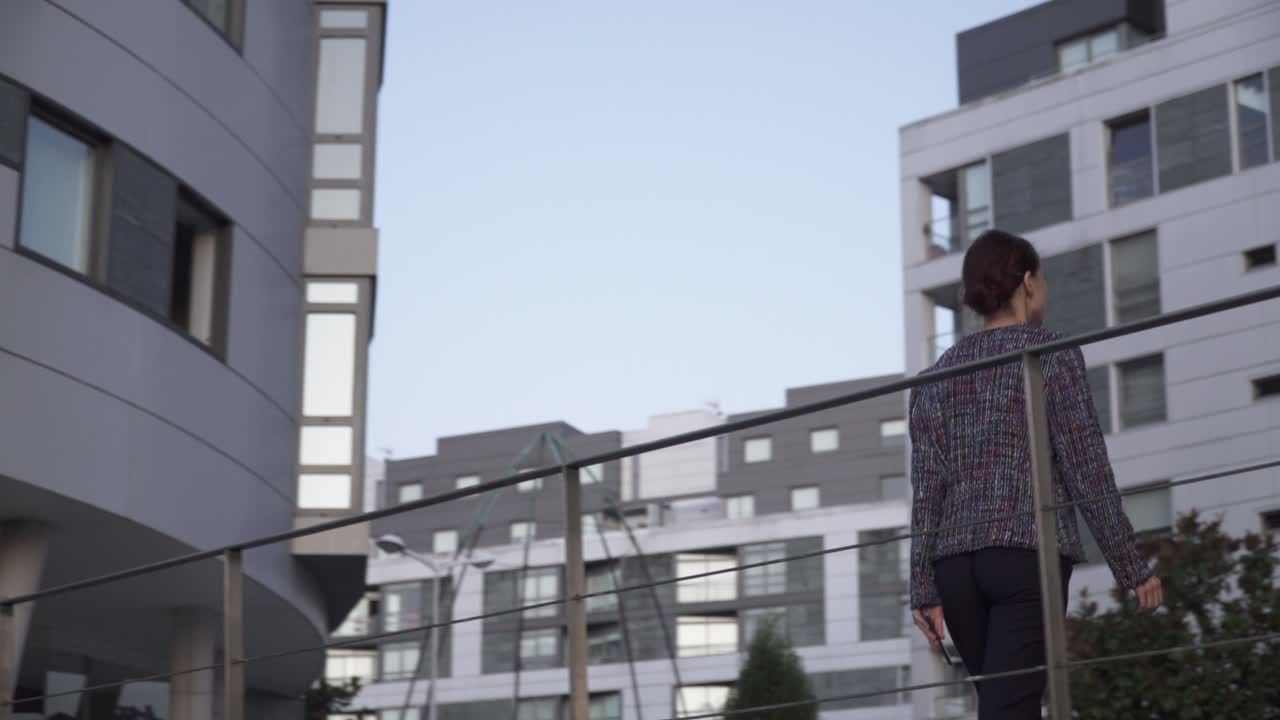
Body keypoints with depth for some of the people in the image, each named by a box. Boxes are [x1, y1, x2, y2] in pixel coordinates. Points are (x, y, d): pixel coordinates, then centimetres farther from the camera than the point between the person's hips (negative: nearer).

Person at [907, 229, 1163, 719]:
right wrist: (1132, 568, -1)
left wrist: (924, 589, 3)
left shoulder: (937, 376, 13)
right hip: (1029, 553, -5)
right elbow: (1087, 469, -6)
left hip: (956, 564, 5)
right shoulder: (1051, 353, -1)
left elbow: (927, 488, 5)